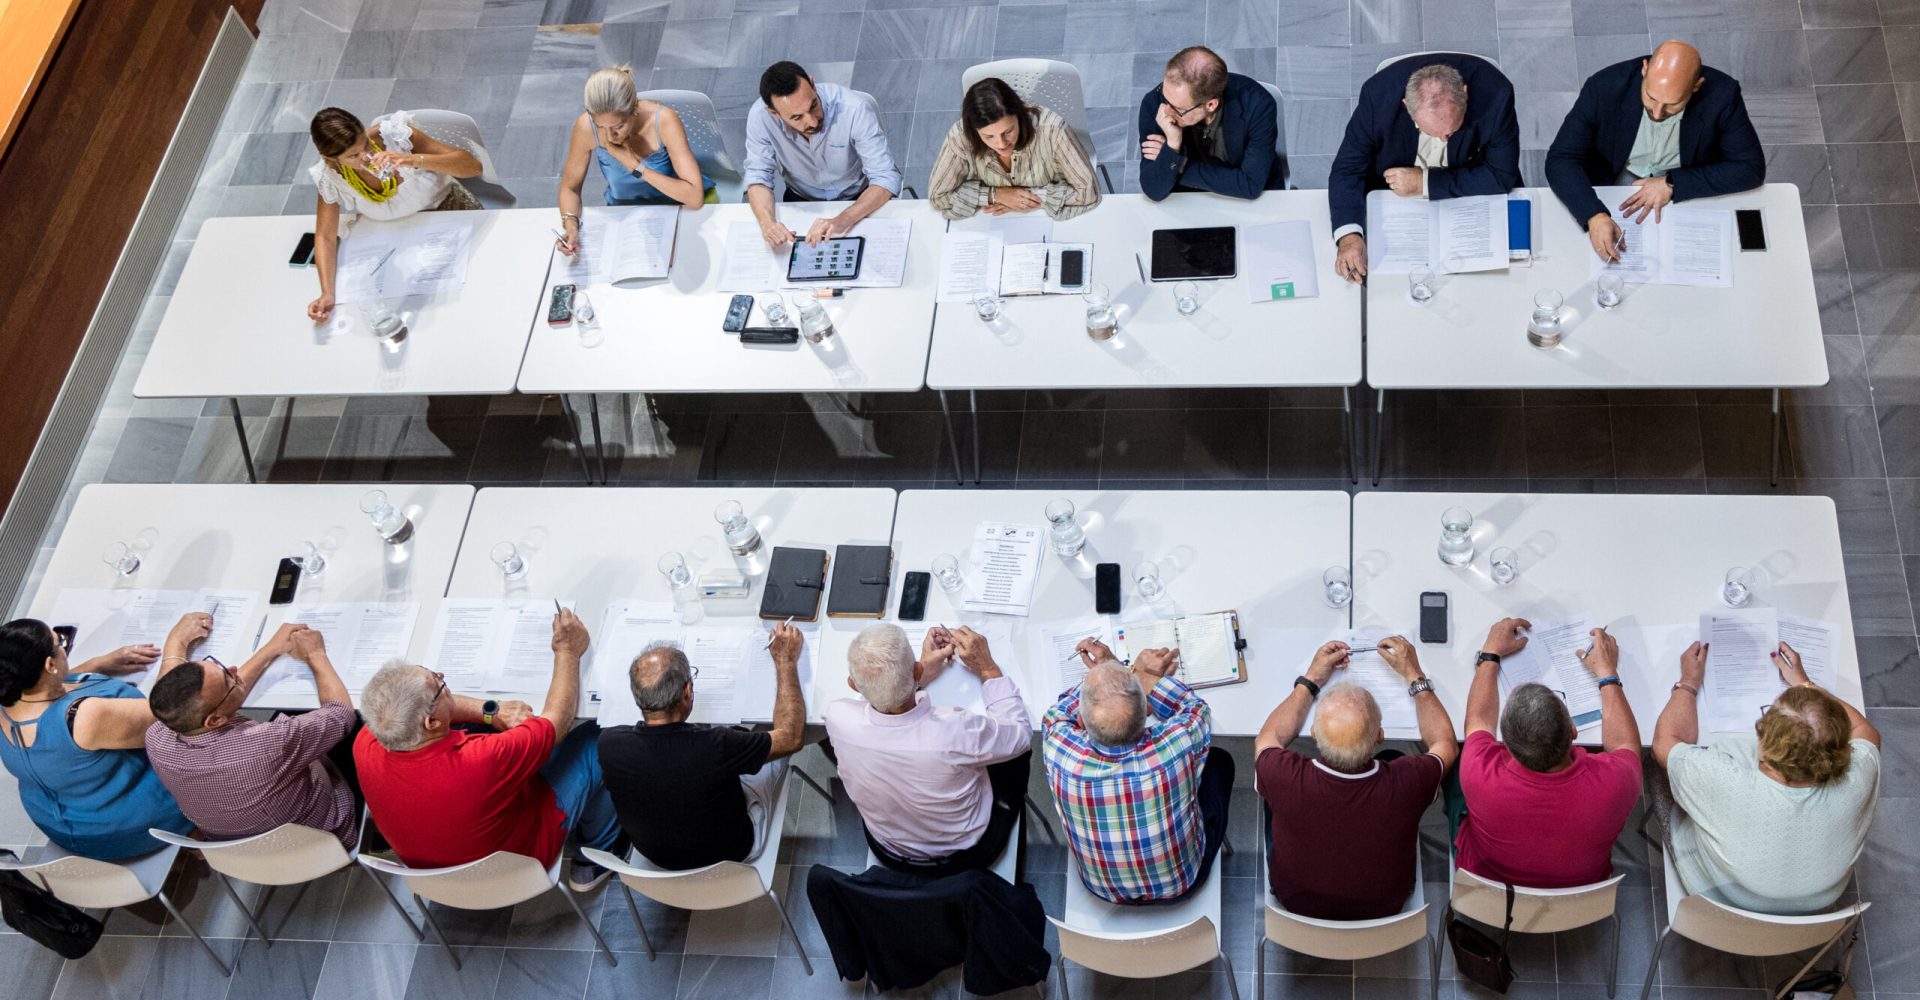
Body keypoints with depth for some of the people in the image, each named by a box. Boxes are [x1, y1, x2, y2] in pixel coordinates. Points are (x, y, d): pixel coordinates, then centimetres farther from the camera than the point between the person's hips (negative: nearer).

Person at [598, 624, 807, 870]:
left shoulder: (609, 743, -30)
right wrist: (786, 661, -15)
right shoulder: (716, 747, -41)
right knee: (778, 746, 19)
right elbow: (790, 737, -22)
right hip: (731, 849, -3)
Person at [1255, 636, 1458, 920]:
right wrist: (1414, 675, -4)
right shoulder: (1405, 782, -37)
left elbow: (1267, 739, -11)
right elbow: (1445, 743, -11)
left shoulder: (1286, 779, -38)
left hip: (1295, 903, 0)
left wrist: (1310, 680, -4)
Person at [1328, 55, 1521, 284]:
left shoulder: (1495, 93, -30)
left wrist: (1425, 182, -29)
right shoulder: (1379, 93, -29)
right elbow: (1348, 170, -21)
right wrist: (1348, 235, -37)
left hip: (1472, 194, 1)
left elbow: (1502, 176, -22)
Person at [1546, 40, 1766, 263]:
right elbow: (1561, 159, -23)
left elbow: (1751, 168, -15)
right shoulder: (1604, 87, -25)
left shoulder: (1721, 95, -23)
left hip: (1690, 196, 2)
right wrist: (1594, 216, -40)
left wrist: (1672, 184, -25)